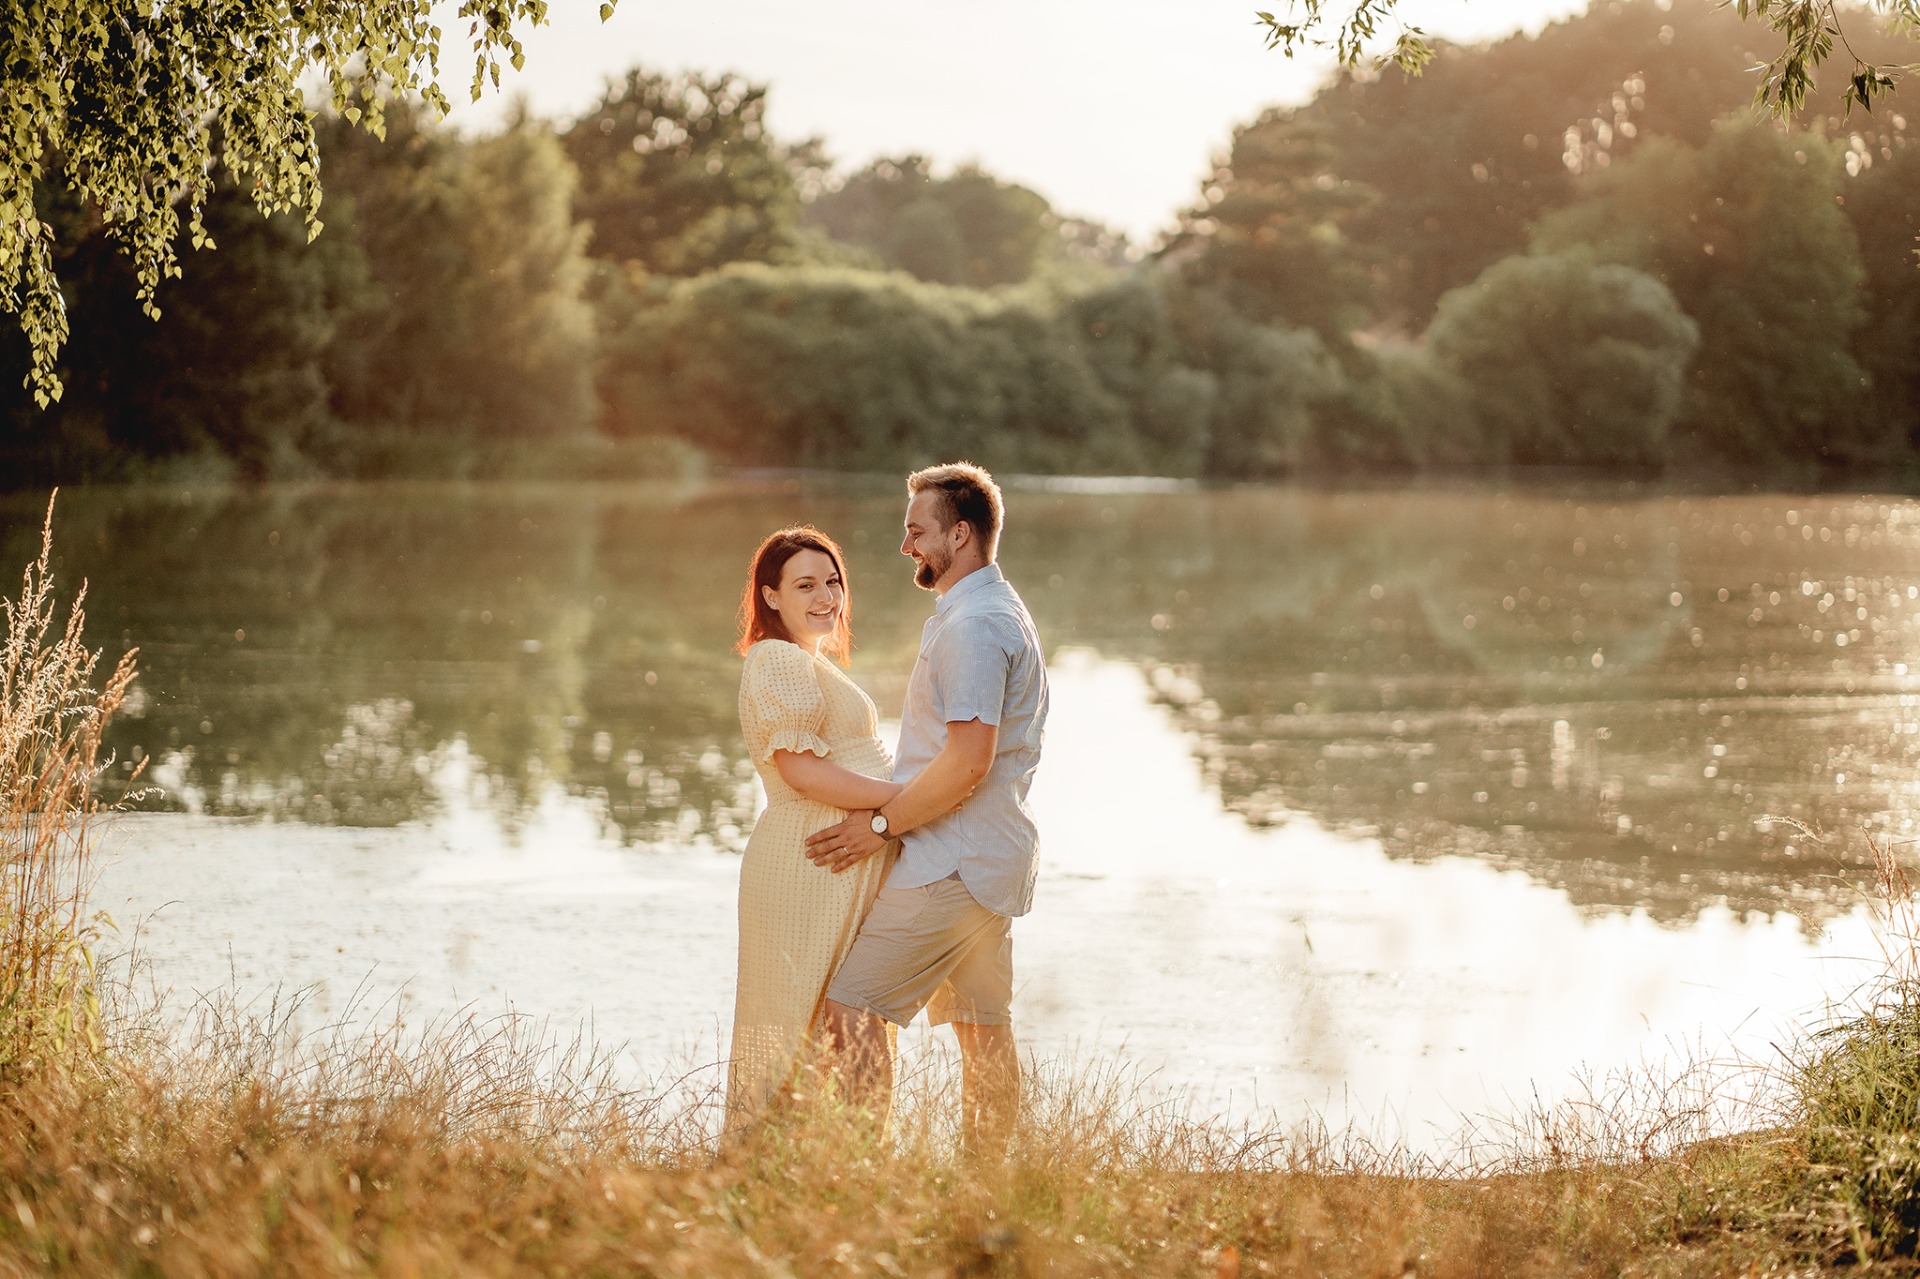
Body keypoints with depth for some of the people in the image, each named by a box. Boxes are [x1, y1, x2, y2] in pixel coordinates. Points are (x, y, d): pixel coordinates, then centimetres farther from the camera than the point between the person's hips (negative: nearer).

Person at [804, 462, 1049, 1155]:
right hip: (993, 861, 11)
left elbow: (968, 762, -23)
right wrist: (889, 812, 18)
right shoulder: (1002, 612, 18)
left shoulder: (971, 625, -16)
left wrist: (880, 824, -15)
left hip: (951, 864, -11)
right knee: (984, 1031, 11)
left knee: (850, 1007, -10)